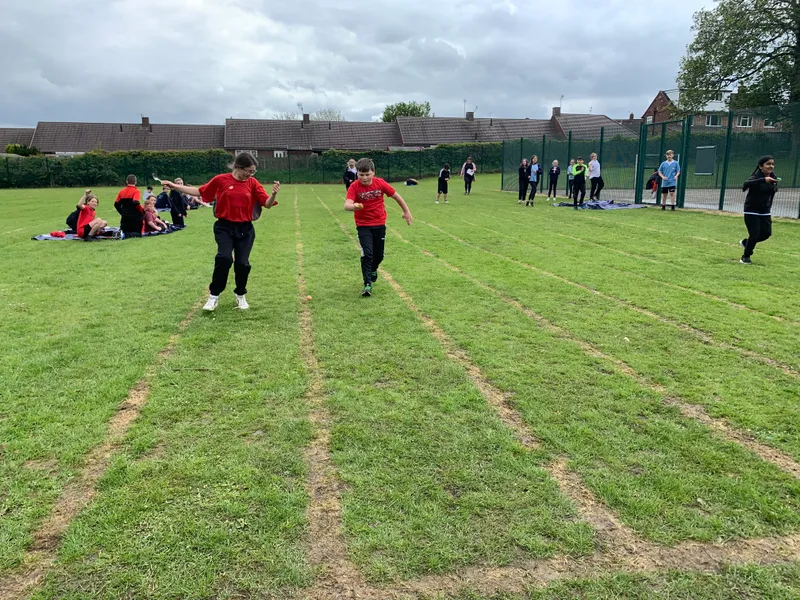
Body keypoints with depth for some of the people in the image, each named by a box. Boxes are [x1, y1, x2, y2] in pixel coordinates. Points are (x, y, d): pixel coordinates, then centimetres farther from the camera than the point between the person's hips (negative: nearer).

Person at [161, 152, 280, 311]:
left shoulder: (253, 183, 0)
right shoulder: (221, 180, -3)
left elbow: (267, 204, -6)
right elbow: (200, 192, 7)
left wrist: (274, 194, -27)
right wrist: (175, 186, 5)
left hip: (245, 229, 2)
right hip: (224, 227, -2)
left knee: (242, 263, 0)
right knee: (224, 258, -20)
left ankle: (240, 296, 26)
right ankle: (214, 295, -2)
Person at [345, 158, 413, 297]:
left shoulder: (380, 183, -10)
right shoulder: (354, 187, -17)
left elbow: (396, 196, 3)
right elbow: (347, 204, -32)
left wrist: (406, 211, 9)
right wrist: (353, 206, -55)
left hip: (379, 224, 3)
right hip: (363, 225, -3)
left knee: (379, 254, 13)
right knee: (367, 253, -15)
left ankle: (373, 270, 46)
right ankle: (367, 284, -6)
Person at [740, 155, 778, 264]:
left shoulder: (773, 178, 2)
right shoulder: (756, 177, -18)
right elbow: (746, 184, -42)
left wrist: (769, 207, 18)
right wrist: (764, 180, -55)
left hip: (765, 212, 7)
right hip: (751, 211, -6)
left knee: (766, 233, 4)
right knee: (754, 234, -8)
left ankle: (745, 242, 31)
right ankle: (746, 257, 14)